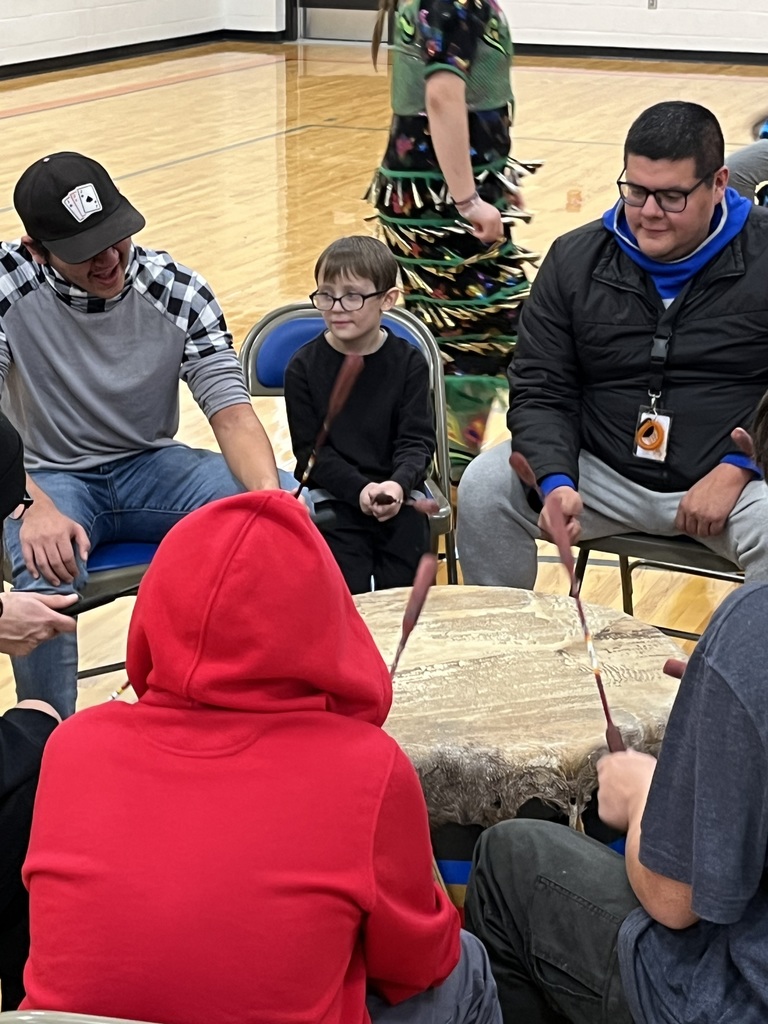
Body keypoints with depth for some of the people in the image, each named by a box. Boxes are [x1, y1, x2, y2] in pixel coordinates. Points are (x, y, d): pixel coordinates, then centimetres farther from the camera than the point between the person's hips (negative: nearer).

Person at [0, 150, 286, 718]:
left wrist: (270, 500, -36)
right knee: (47, 571, -36)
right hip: (53, 477, -2)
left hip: (153, 465, 2)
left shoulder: (179, 291, -12)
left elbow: (231, 410, -16)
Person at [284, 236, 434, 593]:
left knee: (403, 590, -6)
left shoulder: (408, 362, 0)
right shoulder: (304, 366, -2)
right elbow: (310, 449, -4)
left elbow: (417, 440, -3)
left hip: (398, 493, 1)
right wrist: (359, 489, -19)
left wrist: (398, 484, -24)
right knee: (347, 593, -11)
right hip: (334, 498, -1)